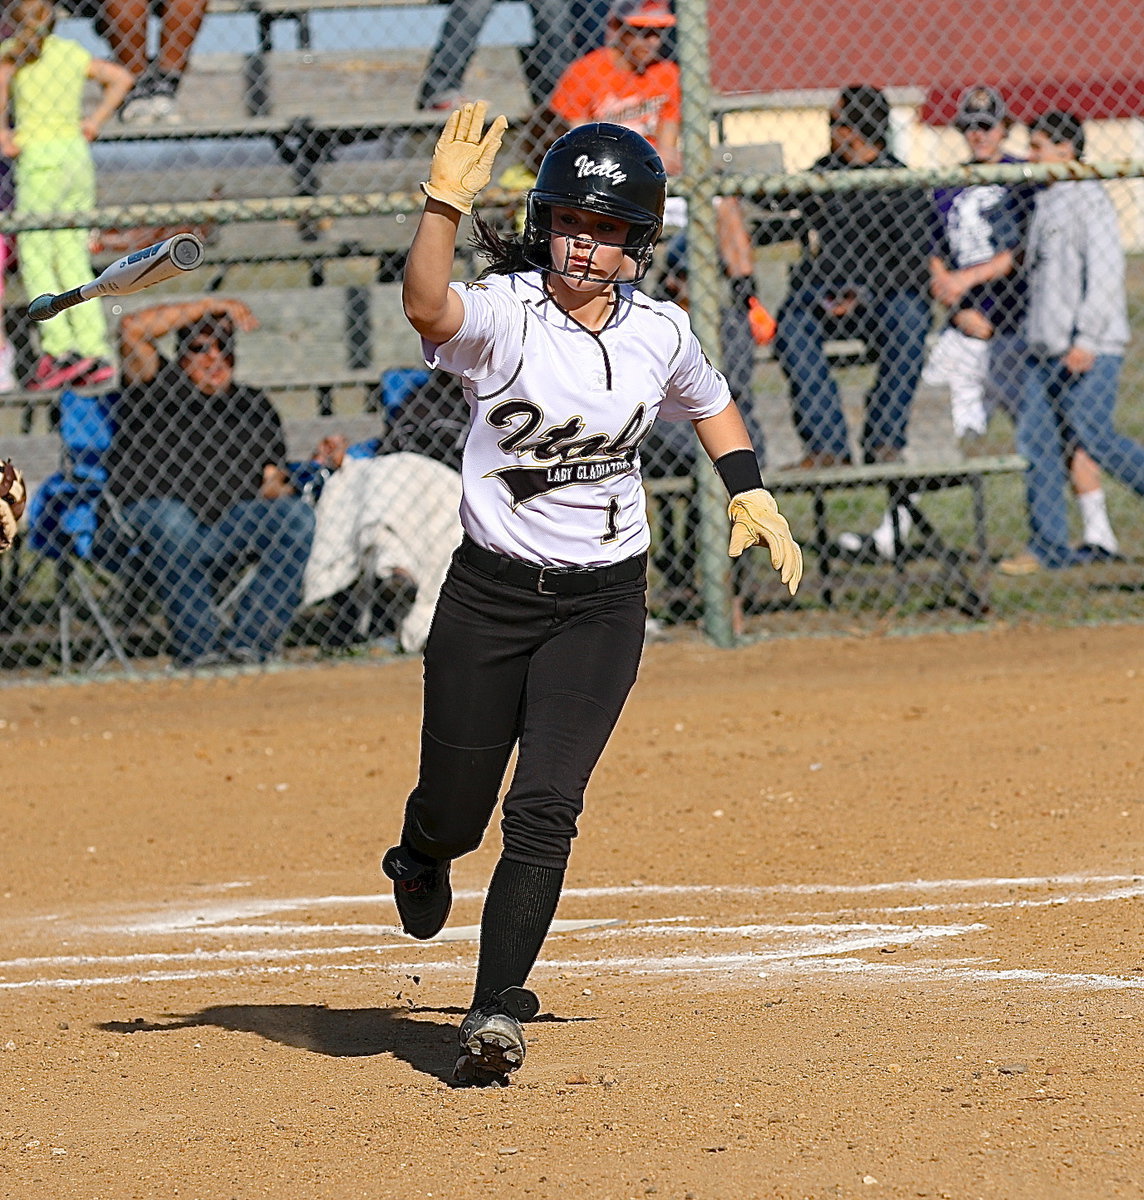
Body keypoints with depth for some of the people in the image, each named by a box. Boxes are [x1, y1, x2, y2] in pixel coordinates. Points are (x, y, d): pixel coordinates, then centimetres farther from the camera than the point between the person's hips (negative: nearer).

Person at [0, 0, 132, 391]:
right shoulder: (73, 52, 13)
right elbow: (120, 78, 19)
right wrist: (96, 121, 16)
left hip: (40, 157, -5)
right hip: (78, 155, 5)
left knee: (35, 258, -4)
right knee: (74, 261, 7)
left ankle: (60, 350, -16)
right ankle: (96, 352, -1)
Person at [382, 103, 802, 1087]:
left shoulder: (660, 332, -2)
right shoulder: (503, 313, -16)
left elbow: (706, 400, 21)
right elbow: (427, 306, -40)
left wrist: (750, 493, 11)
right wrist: (446, 205, -54)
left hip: (602, 602, 1)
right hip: (489, 594, -1)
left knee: (543, 808, -12)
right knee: (455, 808, 10)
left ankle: (496, 1011, -7)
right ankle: (423, 857, 48)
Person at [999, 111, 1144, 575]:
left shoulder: (1088, 198, -9)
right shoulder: (1046, 202, 19)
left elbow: (1106, 270, -17)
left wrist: (1086, 337, -23)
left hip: (1089, 350, -9)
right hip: (1045, 348, 9)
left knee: (1092, 434, -12)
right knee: (1036, 441, 2)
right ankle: (1049, 547, 3)